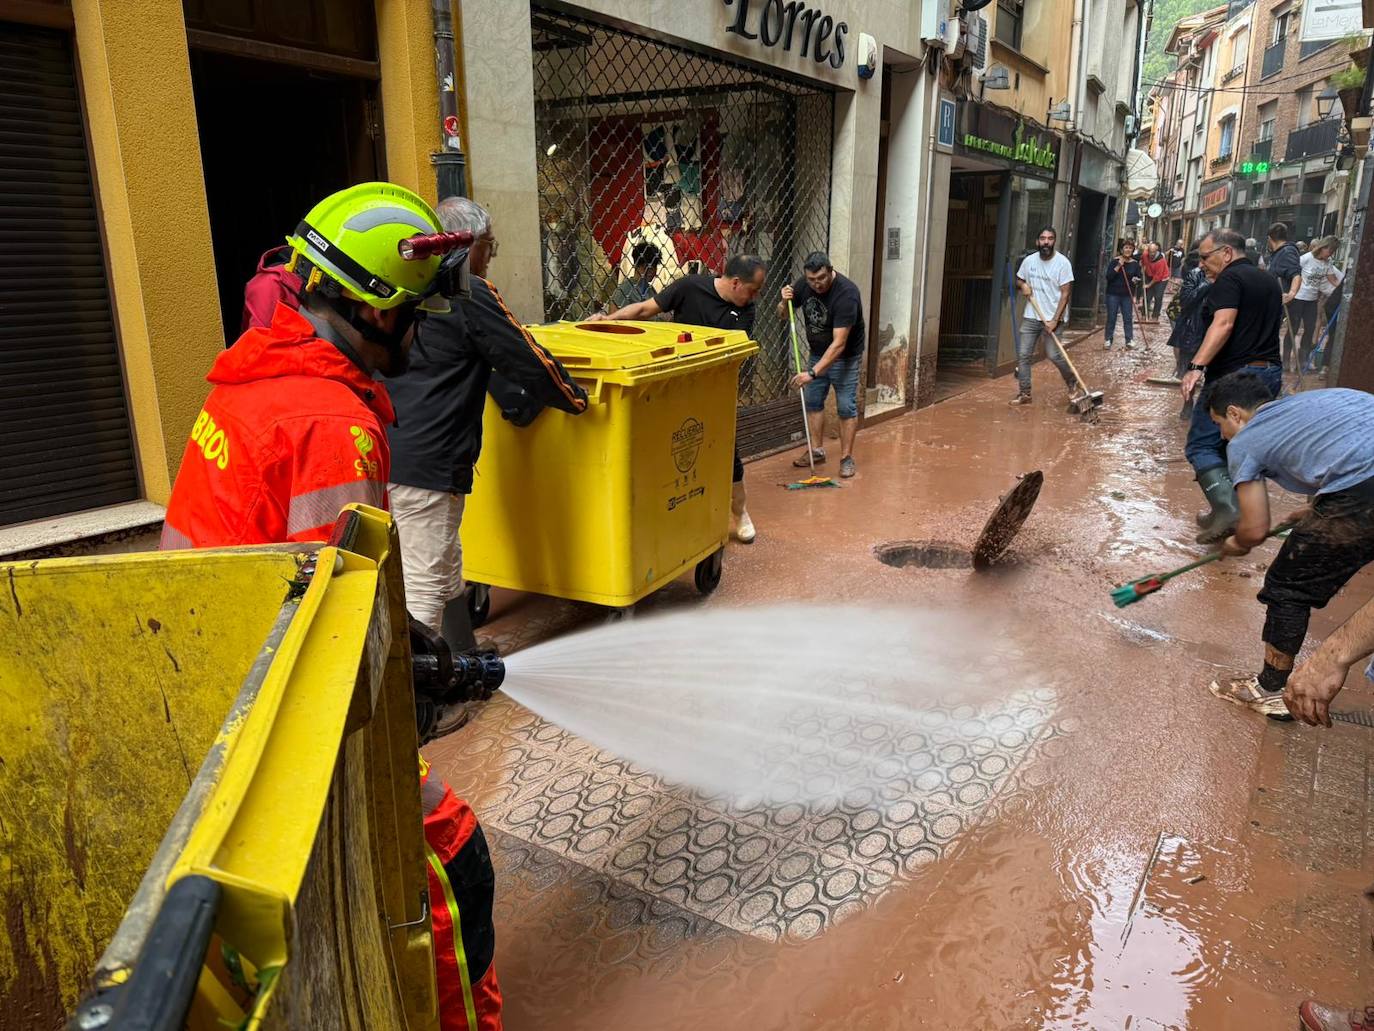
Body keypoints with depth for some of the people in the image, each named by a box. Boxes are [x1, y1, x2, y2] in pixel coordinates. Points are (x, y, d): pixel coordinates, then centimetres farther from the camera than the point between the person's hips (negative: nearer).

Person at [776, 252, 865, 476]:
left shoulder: (846, 293, -31)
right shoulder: (804, 284, -11)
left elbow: (839, 344, -35)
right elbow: (782, 315, 2)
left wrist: (812, 373, -40)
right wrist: (784, 302, -22)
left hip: (845, 357, -6)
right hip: (818, 354, 6)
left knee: (846, 407, -5)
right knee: (812, 401, 8)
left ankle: (847, 458, 5)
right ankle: (817, 451, 20)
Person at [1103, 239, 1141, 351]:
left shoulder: (1135, 264, 4)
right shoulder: (1115, 261, -3)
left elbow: (1139, 278, 9)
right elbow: (1108, 277, -12)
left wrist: (1136, 280, -14)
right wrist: (1118, 266, -19)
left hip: (1127, 295, 2)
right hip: (1113, 294, -2)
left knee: (1128, 318, 3)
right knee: (1111, 318, 3)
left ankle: (1129, 341, 9)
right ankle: (1108, 340, 11)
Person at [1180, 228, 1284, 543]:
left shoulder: (1230, 278, -9)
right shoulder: (1269, 281, 20)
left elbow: (1223, 324, -24)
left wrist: (1196, 366, -33)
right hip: (1270, 374, 9)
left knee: (1201, 445, -8)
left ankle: (1227, 509, -22)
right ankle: (1225, 510, 19)